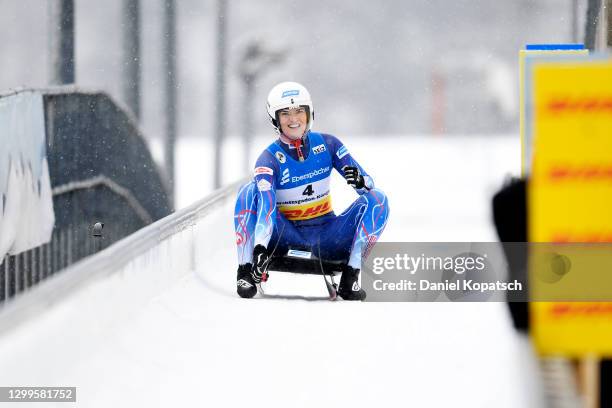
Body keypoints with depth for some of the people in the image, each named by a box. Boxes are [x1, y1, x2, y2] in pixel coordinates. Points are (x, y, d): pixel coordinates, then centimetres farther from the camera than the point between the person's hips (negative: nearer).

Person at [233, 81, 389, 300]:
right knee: (250, 191, -25)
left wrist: (361, 181, -29)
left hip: (325, 234, 2)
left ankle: (350, 276, -24)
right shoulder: (269, 159, -12)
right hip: (286, 236, -2)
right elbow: (266, 205, -28)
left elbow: (368, 184, -3)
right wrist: (260, 246, -44)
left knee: (377, 199, -17)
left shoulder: (327, 144, -2)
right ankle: (245, 271, -28)